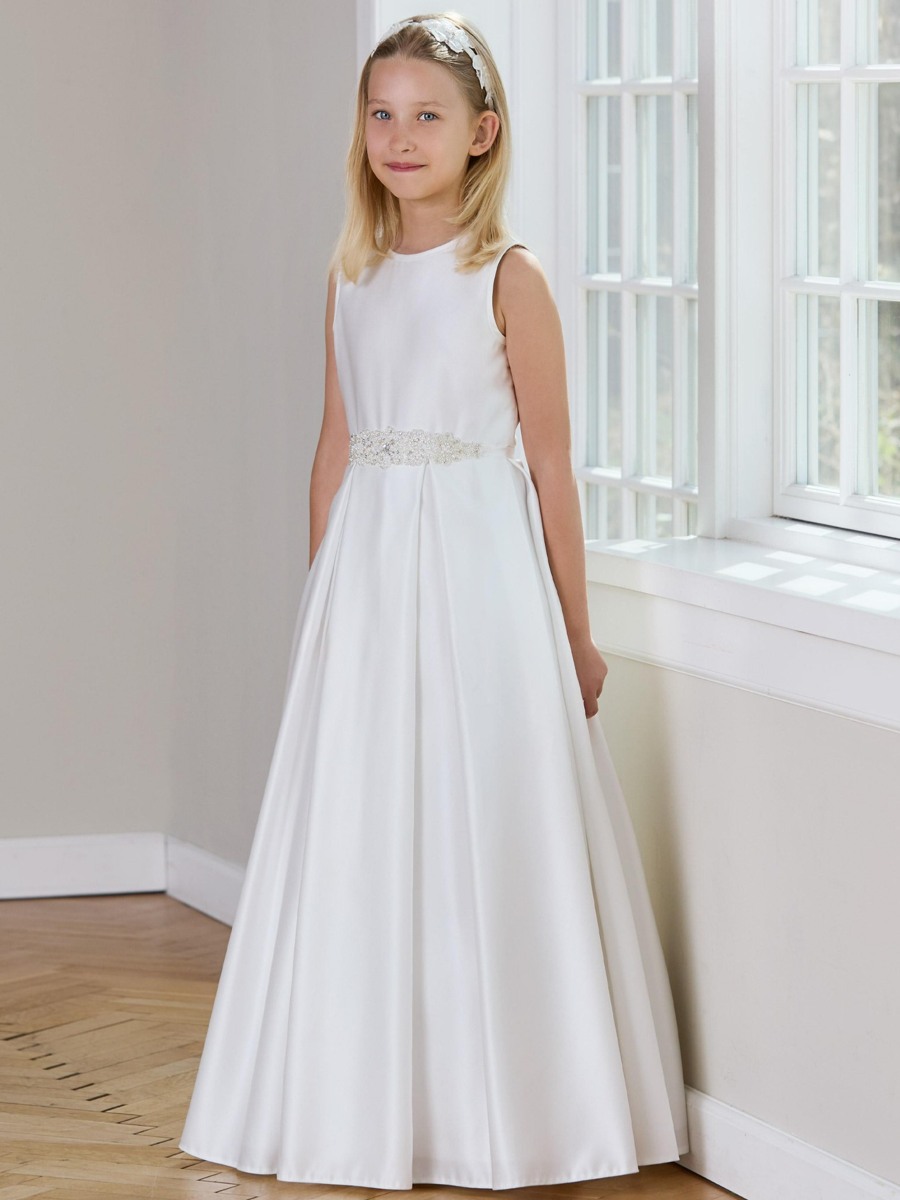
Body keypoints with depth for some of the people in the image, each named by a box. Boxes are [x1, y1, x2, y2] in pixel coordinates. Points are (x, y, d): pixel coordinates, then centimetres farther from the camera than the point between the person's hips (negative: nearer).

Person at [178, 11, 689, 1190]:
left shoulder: (508, 277, -6)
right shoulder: (354, 276, 9)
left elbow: (549, 464, -4)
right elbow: (336, 450, 13)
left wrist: (574, 632, -2)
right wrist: (322, 598, 13)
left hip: (478, 562, -5)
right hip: (368, 567, 5)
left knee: (483, 828, 0)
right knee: (362, 834, 7)